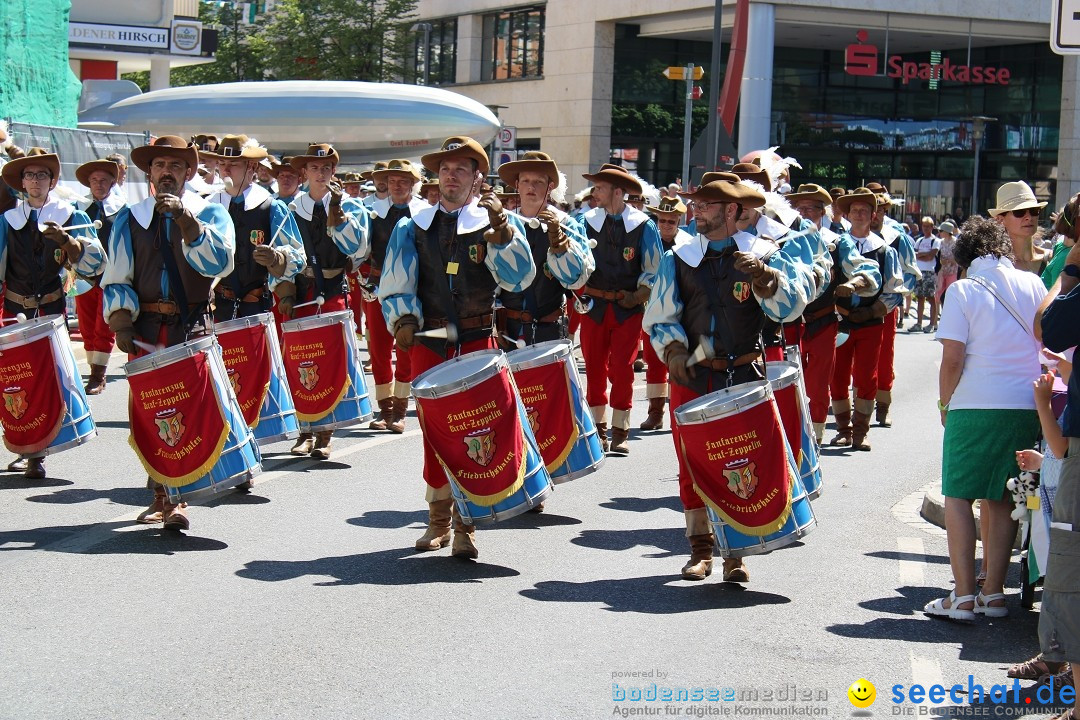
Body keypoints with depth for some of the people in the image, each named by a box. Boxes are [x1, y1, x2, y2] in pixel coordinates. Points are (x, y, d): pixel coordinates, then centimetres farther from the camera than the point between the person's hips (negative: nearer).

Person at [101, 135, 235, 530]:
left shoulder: (210, 214, 5)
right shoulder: (130, 219, 11)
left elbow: (218, 262, -14)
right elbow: (116, 278, 11)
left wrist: (185, 219, -22)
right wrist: (121, 322, -3)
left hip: (193, 329, -2)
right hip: (145, 329, 2)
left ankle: (175, 499, -8)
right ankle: (161, 495, 12)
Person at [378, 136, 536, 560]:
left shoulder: (496, 226, 3)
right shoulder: (413, 230, 9)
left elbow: (519, 278, -11)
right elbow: (395, 286, 5)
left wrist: (501, 229, -22)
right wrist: (404, 321, -13)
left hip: (478, 346, -2)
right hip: (428, 346, 2)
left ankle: (466, 525, 6)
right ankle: (438, 520, 18)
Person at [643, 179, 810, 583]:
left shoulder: (762, 255, 1)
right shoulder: (678, 259, 8)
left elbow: (792, 304, -11)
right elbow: (660, 315, 8)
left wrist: (763, 277, -27)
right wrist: (674, 350, -10)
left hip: (744, 378, -2)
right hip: (691, 378, 2)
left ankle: (736, 552, 10)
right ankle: (700, 548, 14)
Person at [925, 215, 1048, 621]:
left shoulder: (963, 290, -5)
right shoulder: (1033, 285, 7)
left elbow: (952, 359, -10)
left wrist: (945, 404, 3)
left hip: (974, 406, -4)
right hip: (1026, 407, 4)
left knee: (958, 496, 4)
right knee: (1002, 499, 13)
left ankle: (963, 598, -2)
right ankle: (993, 594, 11)